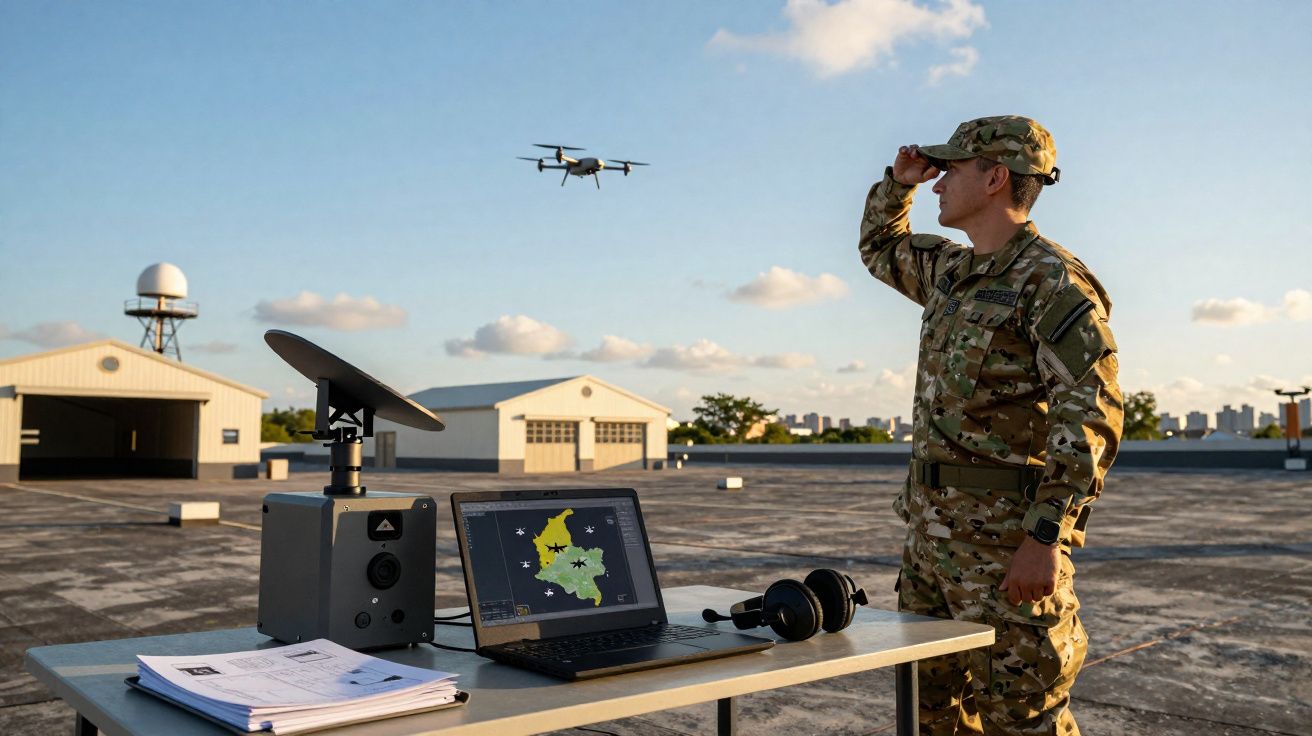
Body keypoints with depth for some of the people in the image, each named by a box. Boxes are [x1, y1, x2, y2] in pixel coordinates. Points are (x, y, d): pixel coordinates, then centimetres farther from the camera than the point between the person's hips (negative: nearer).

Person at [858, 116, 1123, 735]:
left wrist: (1046, 537, -25)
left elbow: (1092, 416, -20)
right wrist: (898, 181, 16)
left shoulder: (1052, 281, -13)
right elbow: (880, 248, 34)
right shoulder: (951, 269, 13)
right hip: (929, 523, 9)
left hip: (1006, 536, -9)